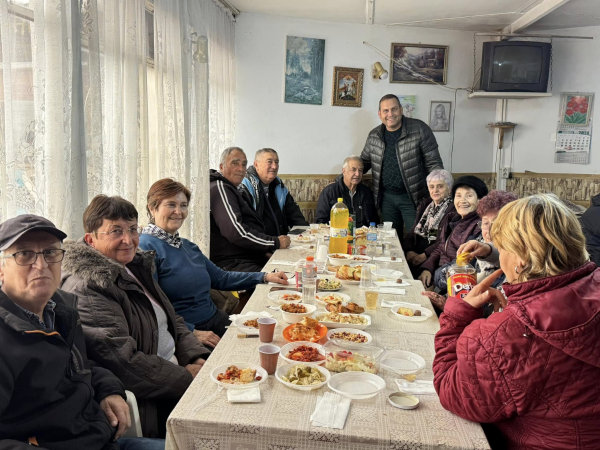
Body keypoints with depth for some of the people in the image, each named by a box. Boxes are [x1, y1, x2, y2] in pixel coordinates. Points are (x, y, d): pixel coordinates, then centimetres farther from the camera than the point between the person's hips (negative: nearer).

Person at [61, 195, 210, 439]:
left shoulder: (136, 267, 11)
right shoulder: (87, 289, -18)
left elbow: (173, 322, 16)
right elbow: (122, 362, -24)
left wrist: (198, 359, -1)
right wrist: (187, 377, -17)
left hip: (177, 369, 9)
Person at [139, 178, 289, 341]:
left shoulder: (188, 246, 15)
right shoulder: (146, 247, -11)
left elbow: (221, 278, 21)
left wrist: (265, 277, 13)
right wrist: (192, 333, -21)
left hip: (215, 320, 8)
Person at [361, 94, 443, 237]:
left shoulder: (419, 129, -8)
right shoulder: (374, 135, 4)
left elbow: (434, 163, -7)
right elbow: (363, 162, 17)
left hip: (412, 197, -4)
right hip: (386, 197, 4)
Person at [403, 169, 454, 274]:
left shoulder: (453, 208, -3)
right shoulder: (424, 204, 18)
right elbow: (411, 233, 13)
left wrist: (425, 255, -21)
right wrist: (409, 251, -6)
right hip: (416, 254, 6)